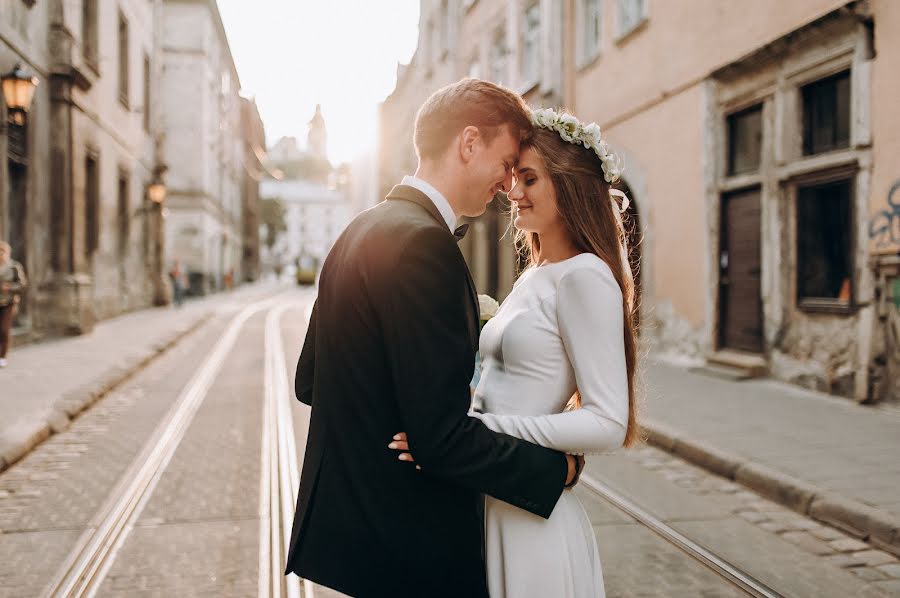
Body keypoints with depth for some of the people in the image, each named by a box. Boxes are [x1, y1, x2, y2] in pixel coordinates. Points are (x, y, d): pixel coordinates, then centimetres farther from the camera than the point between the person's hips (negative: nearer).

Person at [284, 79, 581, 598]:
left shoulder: (362, 231, 7)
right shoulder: (423, 243, -22)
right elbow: (443, 436, -25)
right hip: (406, 549, -9)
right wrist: (558, 468, -13)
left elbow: (309, 383, 13)